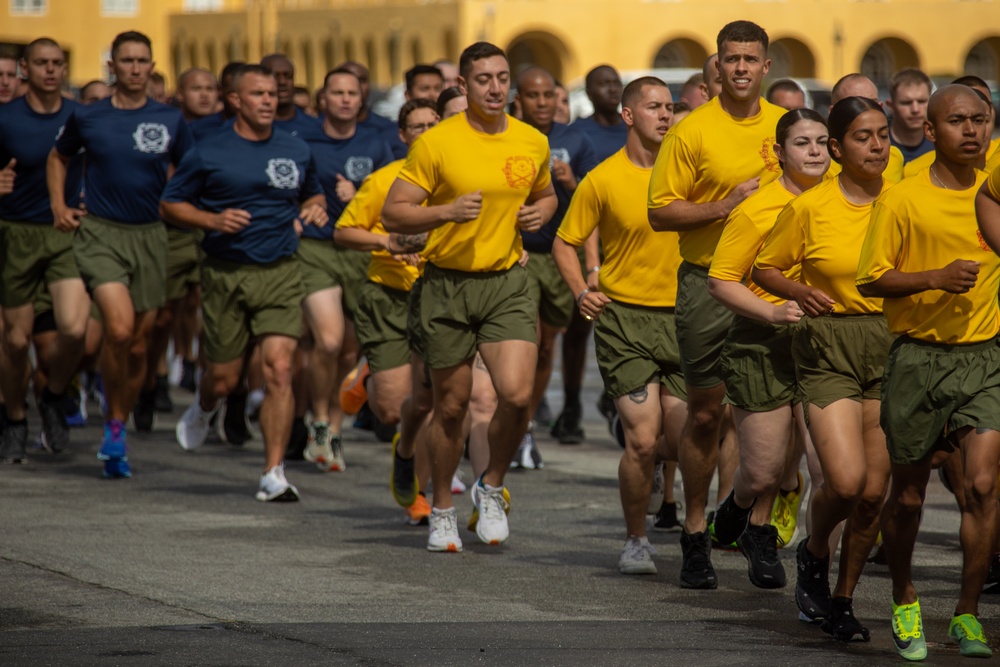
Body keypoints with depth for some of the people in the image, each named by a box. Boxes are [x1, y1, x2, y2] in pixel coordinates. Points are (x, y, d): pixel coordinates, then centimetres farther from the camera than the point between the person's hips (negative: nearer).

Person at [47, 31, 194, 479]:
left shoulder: (170, 121, 3)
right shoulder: (87, 118, 2)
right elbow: (58, 157, 19)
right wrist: (59, 206, 8)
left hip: (149, 236, 3)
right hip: (99, 233, -2)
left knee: (138, 345, 7)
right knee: (119, 328, -22)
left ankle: (118, 430, 25)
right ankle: (113, 426, -4)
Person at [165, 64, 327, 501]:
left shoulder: (296, 151, 10)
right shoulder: (209, 154, -1)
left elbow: (313, 193, 28)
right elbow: (170, 204, 4)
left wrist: (315, 209, 4)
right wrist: (213, 220, -12)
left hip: (280, 272, 1)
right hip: (226, 273, -1)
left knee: (279, 369, -13)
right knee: (224, 377, 7)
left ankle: (273, 474, -9)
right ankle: (203, 409, 47)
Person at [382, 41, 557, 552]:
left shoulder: (533, 143, 5)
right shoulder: (437, 143, -8)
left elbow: (545, 194, 25)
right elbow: (393, 213, -7)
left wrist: (540, 212, 1)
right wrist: (448, 212, -22)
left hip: (507, 283, 2)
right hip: (448, 284, -2)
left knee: (517, 394, -16)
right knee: (451, 407, 6)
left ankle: (492, 488, 11)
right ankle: (442, 511, 27)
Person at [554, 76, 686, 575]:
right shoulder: (603, 180, -2)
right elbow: (565, 243, 8)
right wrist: (581, 291, -7)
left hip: (680, 316, 3)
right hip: (624, 316, -3)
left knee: (683, 440, -1)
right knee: (643, 440, -11)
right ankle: (635, 541, 8)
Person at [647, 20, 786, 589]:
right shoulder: (693, 132, -4)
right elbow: (660, 212, -5)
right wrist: (724, 206, -16)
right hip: (709, 282, -3)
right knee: (705, 413, 2)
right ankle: (696, 534, 12)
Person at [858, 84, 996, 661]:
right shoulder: (902, 200, -6)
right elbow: (872, 280, -6)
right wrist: (937, 277, -17)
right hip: (919, 357, -2)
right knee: (909, 489, 9)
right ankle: (905, 600, 33)